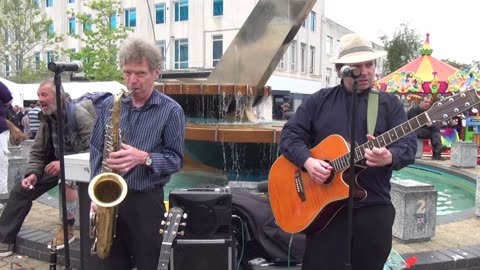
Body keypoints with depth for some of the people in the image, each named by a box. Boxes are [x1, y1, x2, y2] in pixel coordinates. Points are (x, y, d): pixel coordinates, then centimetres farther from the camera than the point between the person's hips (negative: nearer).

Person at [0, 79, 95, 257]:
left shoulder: (79, 115, -20)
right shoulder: (47, 119, 4)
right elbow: (37, 152, 8)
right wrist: (32, 173, -10)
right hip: (56, 165, 8)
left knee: (67, 178, -39)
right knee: (21, 189, -1)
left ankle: (68, 227, -16)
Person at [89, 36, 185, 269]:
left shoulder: (171, 110, -6)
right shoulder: (110, 105, 6)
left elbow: (176, 159, -7)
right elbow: (96, 149, 9)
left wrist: (144, 158, -24)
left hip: (146, 200, -3)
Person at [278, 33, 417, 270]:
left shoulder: (389, 104, 6)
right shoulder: (319, 100, 6)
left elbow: (408, 145, -3)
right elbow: (290, 135, 2)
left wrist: (389, 157, -25)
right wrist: (307, 161, -16)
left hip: (373, 206, 1)